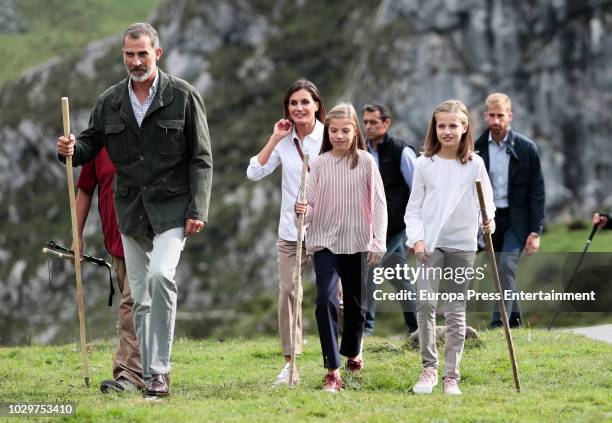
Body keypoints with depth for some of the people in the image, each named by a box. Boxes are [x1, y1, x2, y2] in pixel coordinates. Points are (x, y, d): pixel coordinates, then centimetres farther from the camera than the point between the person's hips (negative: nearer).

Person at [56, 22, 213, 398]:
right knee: (140, 298, 7)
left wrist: (198, 210, -11)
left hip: (172, 208, -5)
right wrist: (72, 150, -11)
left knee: (161, 276, -25)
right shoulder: (109, 102, 6)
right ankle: (151, 377, 15)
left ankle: (159, 371, -18)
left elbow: (201, 158, -3)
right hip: (131, 212, 5)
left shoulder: (183, 96, -4)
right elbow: (91, 143, 14)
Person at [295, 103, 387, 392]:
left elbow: (378, 203, -1)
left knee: (355, 302, 14)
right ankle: (333, 371, -18)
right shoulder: (320, 163, 0)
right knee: (326, 299, -16)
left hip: (357, 241, 0)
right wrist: (303, 211, -24)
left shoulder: (365, 162, -2)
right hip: (325, 240, 0)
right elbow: (311, 204, 0)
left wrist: (378, 241, -6)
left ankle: (352, 352, 41)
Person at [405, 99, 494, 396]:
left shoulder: (474, 163, 2)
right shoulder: (425, 164, 2)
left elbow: (487, 199, 7)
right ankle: (429, 368, -6)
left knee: (457, 312, 4)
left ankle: (451, 376, 9)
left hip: (462, 244, 1)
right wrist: (417, 239, -8)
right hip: (430, 244, -1)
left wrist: (489, 218, -14)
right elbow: (414, 208, 5)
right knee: (425, 302, -17)